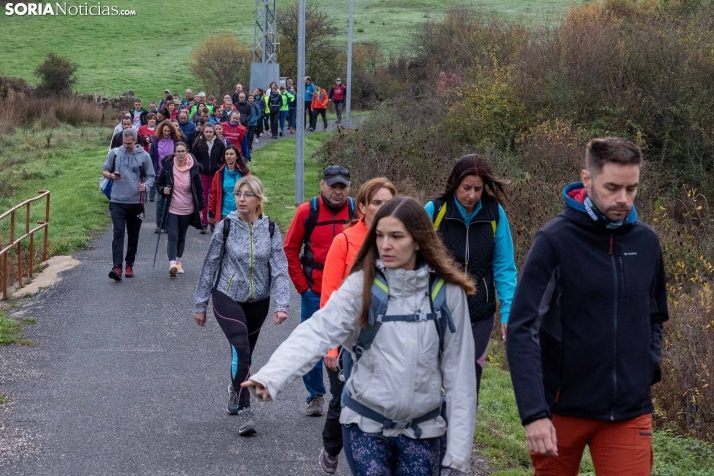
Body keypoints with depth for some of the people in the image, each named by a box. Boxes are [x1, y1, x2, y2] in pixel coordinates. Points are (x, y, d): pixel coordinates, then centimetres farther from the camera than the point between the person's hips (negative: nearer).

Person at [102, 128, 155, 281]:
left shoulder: (144, 156, 0)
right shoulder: (114, 153, 3)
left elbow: (151, 176, 4)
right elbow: (104, 171, 11)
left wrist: (146, 185, -18)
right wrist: (111, 175, -12)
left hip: (136, 202, 1)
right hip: (117, 201, -1)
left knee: (133, 235, 11)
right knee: (118, 232, -12)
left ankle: (129, 265, 24)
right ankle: (117, 267, -17)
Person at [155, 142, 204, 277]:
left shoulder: (193, 169, -3)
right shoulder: (167, 167, -4)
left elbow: (199, 190, 4)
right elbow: (159, 184, 9)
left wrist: (200, 209, 4)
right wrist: (163, 190, -14)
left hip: (187, 210, 1)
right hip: (172, 209, -1)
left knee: (181, 237, 14)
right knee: (173, 236, -13)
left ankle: (178, 261, 31)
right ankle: (172, 264, -22)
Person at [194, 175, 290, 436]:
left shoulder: (270, 228, -5)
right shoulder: (226, 226, -8)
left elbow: (279, 268, -8)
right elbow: (210, 265, -1)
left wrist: (281, 305, -19)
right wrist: (200, 305, 2)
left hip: (258, 300, 3)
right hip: (227, 298, -3)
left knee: (245, 353, 15)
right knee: (241, 349, -19)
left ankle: (235, 393, 42)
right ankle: (244, 411, -15)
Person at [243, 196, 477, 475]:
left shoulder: (447, 293, -7)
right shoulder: (361, 285, -10)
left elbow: (458, 371, -3)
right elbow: (317, 332, -24)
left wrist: (459, 448, -3)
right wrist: (270, 377, -40)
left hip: (422, 430, 1)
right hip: (366, 424, -1)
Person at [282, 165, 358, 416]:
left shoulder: (357, 211, -2)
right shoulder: (307, 211, -4)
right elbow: (290, 249, 3)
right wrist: (301, 285, 0)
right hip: (314, 292, 0)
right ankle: (315, 395, 23)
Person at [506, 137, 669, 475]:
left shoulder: (646, 241, 3)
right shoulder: (555, 240, -11)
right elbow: (522, 330, -16)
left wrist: (651, 367, 0)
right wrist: (534, 411, -24)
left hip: (629, 412, 3)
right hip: (562, 407, -3)